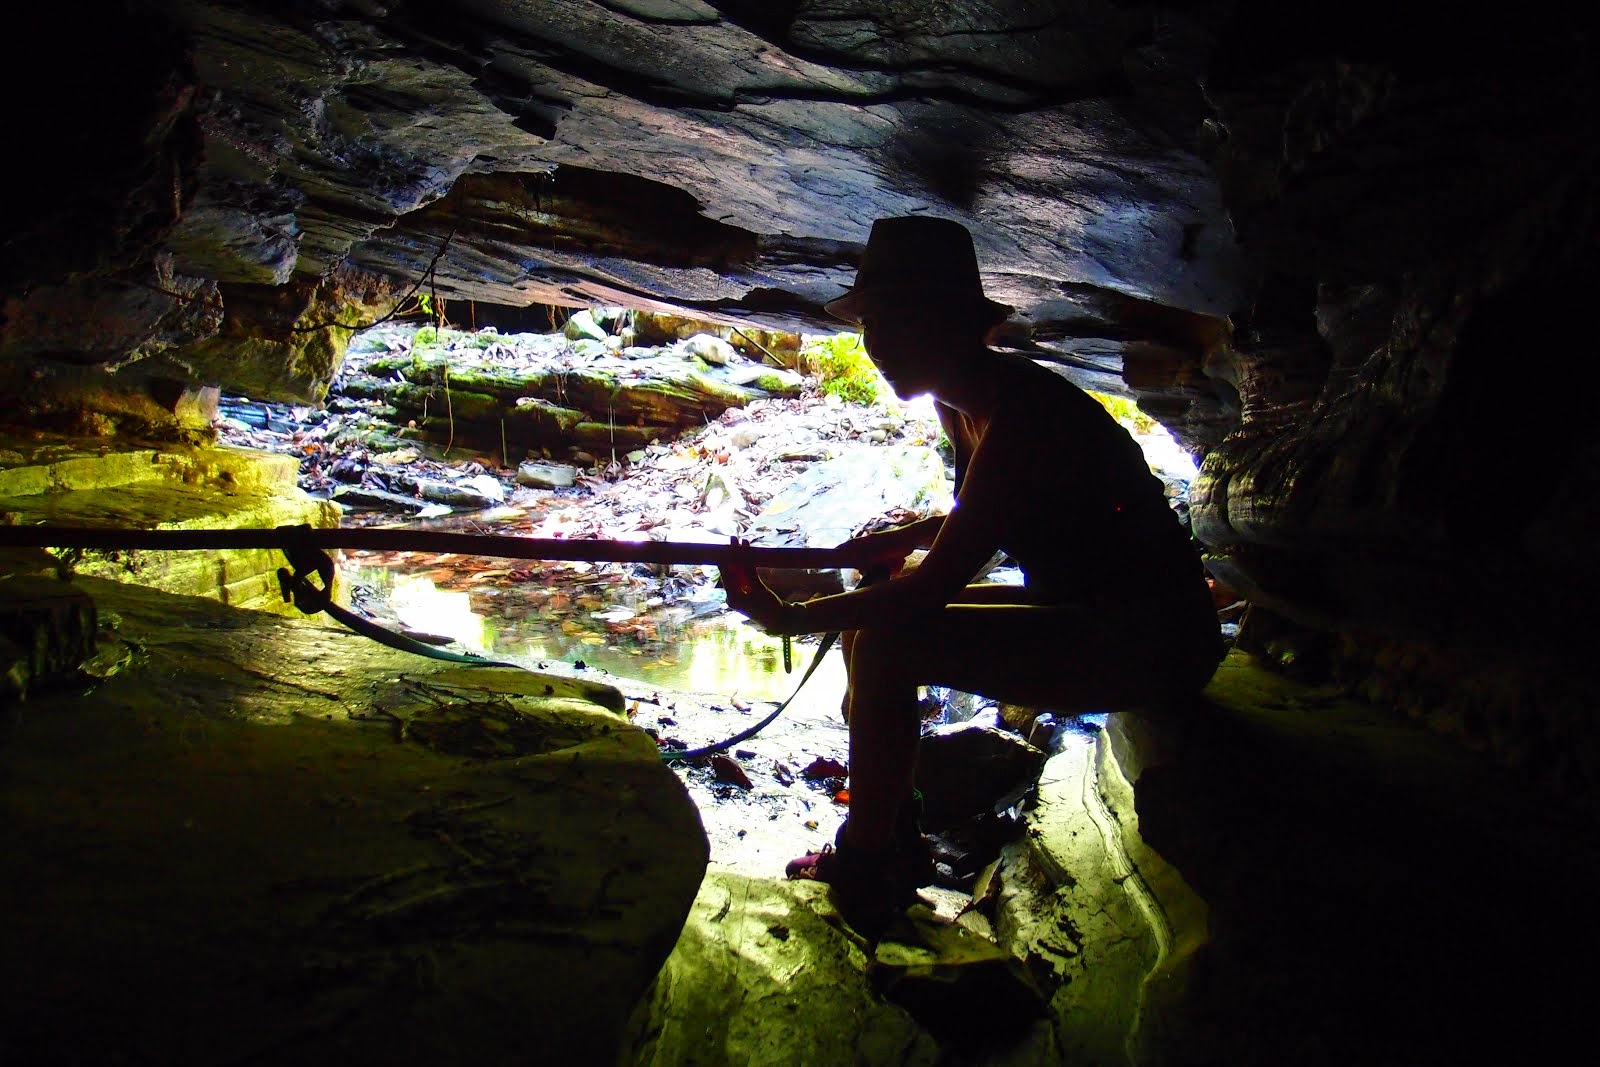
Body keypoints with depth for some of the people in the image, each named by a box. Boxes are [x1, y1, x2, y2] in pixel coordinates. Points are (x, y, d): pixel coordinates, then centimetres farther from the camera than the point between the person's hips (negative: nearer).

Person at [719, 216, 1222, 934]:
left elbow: (934, 588, -27)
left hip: (1150, 642, -10)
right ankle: (894, 840, 19)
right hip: (1083, 607, 10)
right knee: (871, 619, 9)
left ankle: (865, 875, -5)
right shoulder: (965, 402, 4)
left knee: (883, 645, -22)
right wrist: (908, 535, 6)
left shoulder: (1019, 416, -26)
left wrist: (792, 619, -20)